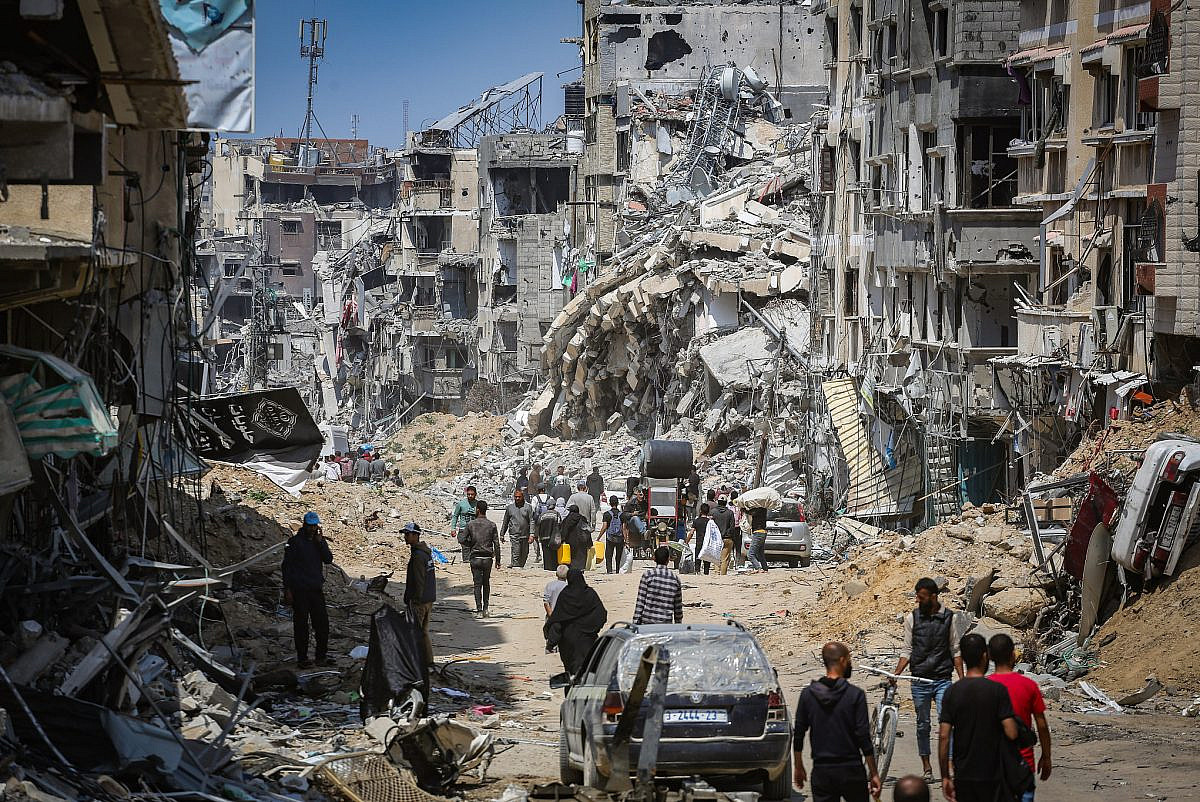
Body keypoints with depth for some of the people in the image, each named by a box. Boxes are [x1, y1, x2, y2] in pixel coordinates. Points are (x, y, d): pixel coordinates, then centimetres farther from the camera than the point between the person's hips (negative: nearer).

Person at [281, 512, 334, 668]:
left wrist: (320, 542, -11)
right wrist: (287, 589, -9)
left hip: (316, 589, 4)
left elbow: (328, 559, -1)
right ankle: (302, 658, 6)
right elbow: (286, 566, -4)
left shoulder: (319, 540, 10)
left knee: (322, 623, 2)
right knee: (301, 624, -1)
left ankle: (321, 657, 11)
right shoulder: (295, 541, -4)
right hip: (299, 589, -4)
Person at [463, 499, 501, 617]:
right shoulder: (492, 525, -1)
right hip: (488, 558, 2)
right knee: (486, 583, 18)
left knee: (477, 584, 1)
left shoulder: (471, 524, -4)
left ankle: (479, 611, -6)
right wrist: (498, 560, 5)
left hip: (475, 558, -2)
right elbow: (496, 544, -2)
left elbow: (466, 542, 0)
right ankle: (485, 609, 20)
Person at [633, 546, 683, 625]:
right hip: (667, 623, 2)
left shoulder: (648, 575, -3)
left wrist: (635, 622, 1)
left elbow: (640, 601, -4)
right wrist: (678, 624, 23)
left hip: (647, 621, -2)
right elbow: (678, 606, 12)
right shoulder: (675, 578, 5)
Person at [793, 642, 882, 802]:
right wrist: (874, 774, -4)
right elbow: (864, 737, -10)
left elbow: (798, 735, 4)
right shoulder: (855, 695, -9)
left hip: (821, 772, 2)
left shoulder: (808, 695, 0)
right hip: (851, 770, -2)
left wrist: (799, 768, 16)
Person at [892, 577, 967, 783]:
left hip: (942, 679, -2)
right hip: (919, 680, 2)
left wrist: (961, 679, -1)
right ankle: (927, 769, 15)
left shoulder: (950, 618, 1)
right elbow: (907, 650, 8)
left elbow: (956, 650, 5)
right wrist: (896, 674, -5)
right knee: (922, 725, 7)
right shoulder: (912, 618, 5)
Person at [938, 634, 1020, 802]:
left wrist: (945, 777, 2)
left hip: (963, 775, 2)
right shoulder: (997, 689, -10)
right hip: (992, 774, -2)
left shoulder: (952, 692, -2)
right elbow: (1011, 733, -15)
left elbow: (944, 737, -5)